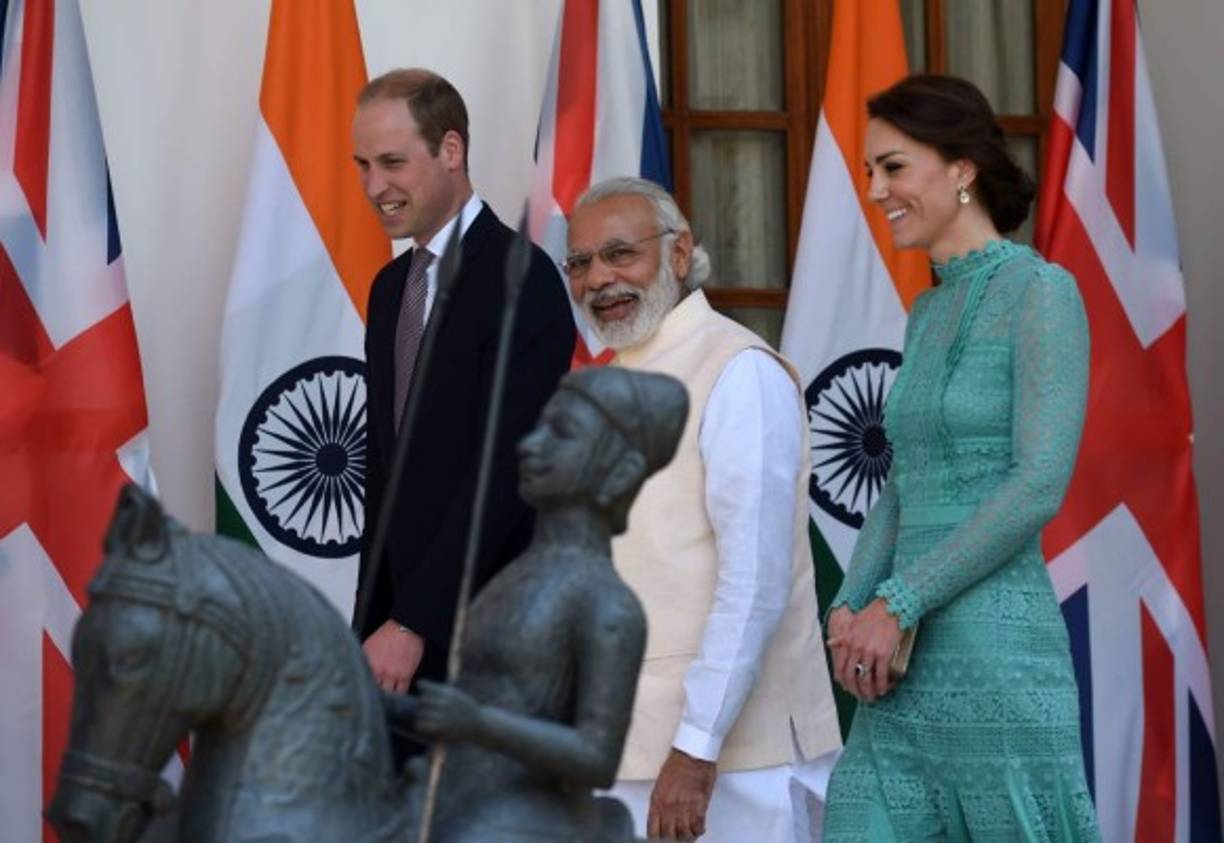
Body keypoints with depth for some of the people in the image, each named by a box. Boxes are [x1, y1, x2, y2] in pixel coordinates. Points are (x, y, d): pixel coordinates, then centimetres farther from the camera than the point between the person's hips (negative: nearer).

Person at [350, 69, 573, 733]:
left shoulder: (520, 280, -11)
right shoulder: (391, 287, 16)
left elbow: (504, 470, -17)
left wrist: (412, 623, -18)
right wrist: (375, 621, 13)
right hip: (412, 623, 7)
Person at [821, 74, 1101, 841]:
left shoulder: (1042, 293, -7)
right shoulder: (928, 314, 18)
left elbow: (1041, 487, -16)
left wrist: (896, 606, -15)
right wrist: (850, 606, 0)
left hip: (998, 654, -7)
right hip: (905, 672, 8)